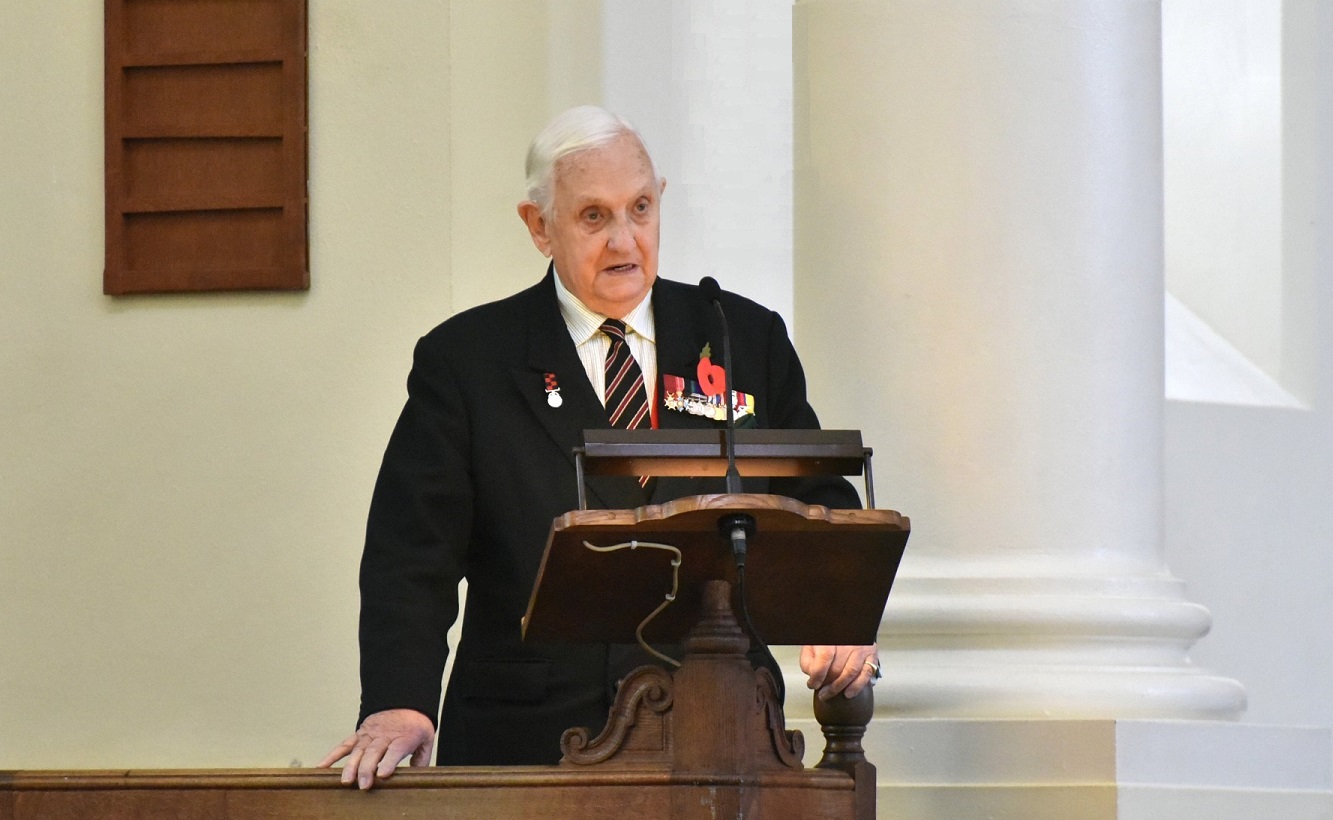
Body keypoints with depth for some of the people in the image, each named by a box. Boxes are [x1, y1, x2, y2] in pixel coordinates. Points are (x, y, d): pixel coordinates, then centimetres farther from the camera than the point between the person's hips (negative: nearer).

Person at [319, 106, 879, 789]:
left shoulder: (748, 341, 13)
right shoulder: (463, 361, 6)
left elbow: (819, 504, 17)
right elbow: (412, 553, -1)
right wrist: (398, 704, -18)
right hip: (526, 746, -2)